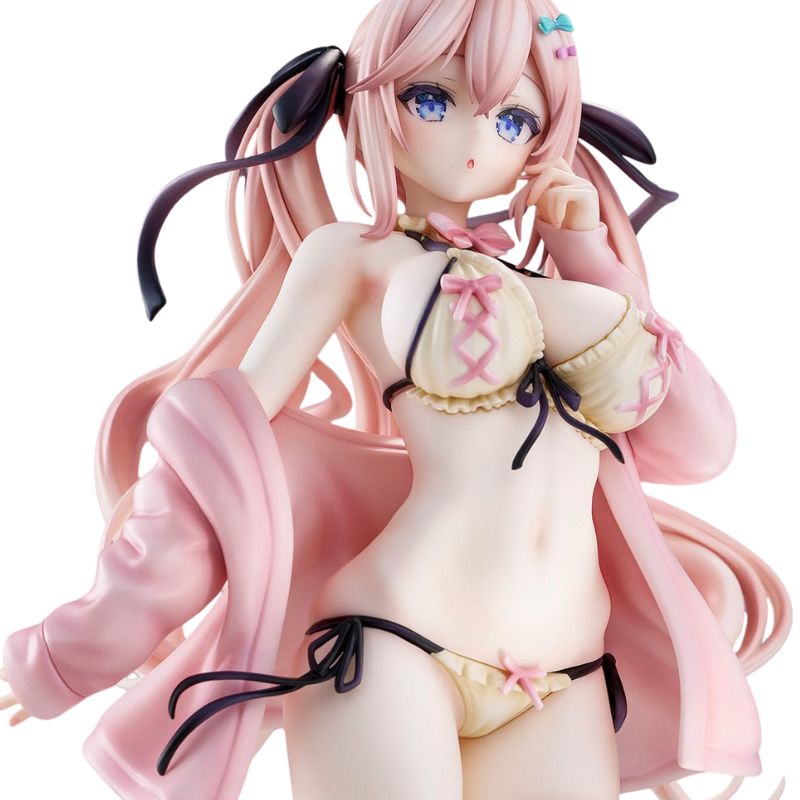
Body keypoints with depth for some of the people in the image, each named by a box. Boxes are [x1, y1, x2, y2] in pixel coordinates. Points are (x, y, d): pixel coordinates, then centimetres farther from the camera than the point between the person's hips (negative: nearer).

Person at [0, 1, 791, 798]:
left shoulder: (551, 283, 16)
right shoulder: (357, 255, 4)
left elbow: (699, 445, 11)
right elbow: (226, 432, 1)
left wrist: (590, 258, 10)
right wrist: (65, 652, 3)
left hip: (566, 692, 5)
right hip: (389, 649, -5)